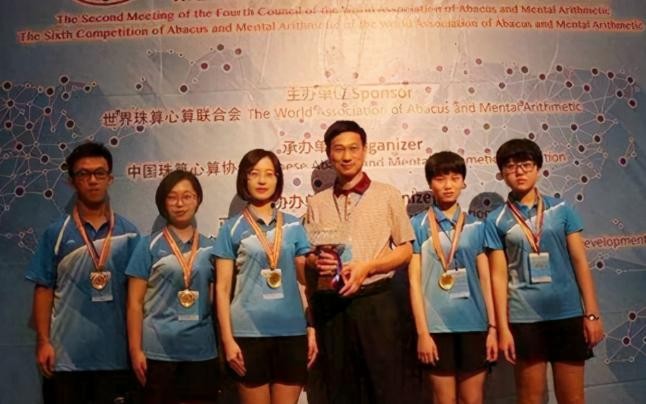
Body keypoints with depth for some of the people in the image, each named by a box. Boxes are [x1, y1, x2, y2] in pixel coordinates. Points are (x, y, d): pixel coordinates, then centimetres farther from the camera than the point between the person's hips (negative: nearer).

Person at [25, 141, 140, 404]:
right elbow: (44, 289, 1)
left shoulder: (128, 232, 2)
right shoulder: (56, 233, 0)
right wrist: (43, 341, -5)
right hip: (67, 353, -1)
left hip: (114, 352, 1)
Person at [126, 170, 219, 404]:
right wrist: (135, 349, -7)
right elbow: (135, 302, -2)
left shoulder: (210, 248, 7)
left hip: (202, 350, 2)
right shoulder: (149, 245, 0)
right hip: (158, 350, -2)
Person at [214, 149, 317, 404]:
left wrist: (312, 328, 3)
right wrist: (227, 338, -6)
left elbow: (305, 280, 9)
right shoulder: (232, 228, 1)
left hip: (292, 331, 2)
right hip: (249, 332, -2)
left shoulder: (293, 226, 7)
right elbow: (222, 288, 0)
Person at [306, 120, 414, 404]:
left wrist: (367, 267, -13)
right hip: (330, 305, 3)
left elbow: (405, 251, 1)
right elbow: (309, 255, 14)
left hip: (375, 302, -2)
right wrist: (317, 261, -10)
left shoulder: (387, 195, 1)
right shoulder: (317, 203, 9)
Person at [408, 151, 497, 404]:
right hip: (436, 325, -2)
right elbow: (414, 280, -4)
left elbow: (485, 278, 8)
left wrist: (492, 327, 4)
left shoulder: (476, 226, 7)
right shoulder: (418, 225, -1)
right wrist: (422, 331, -9)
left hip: (474, 324, 3)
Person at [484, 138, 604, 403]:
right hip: (524, 318, -1)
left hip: (568, 313, 1)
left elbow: (580, 262, 3)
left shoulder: (561, 209, 4)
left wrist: (592, 313, -1)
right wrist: (502, 327, -4)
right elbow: (499, 276, -2)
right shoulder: (496, 220, 0)